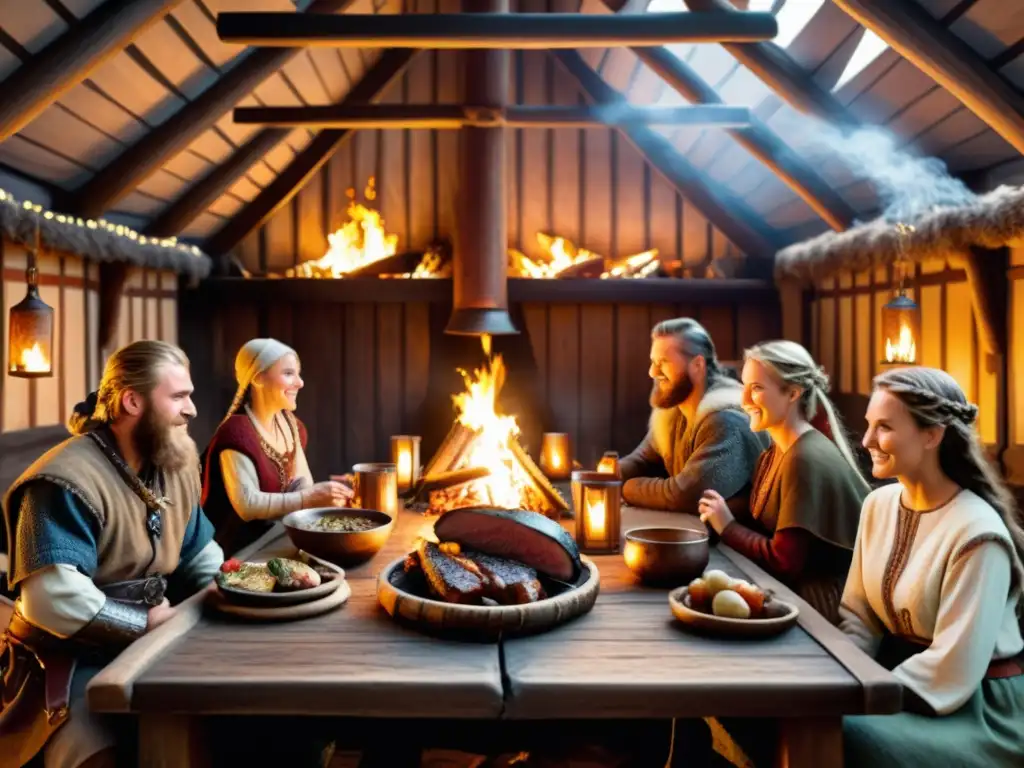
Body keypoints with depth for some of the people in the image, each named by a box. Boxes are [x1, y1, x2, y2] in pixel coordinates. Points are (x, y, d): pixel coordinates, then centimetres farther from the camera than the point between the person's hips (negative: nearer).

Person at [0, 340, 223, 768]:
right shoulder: (67, 481, -20)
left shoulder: (176, 465, 8)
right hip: (71, 661, -7)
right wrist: (148, 622, -20)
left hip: (147, 647, 7)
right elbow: (51, 598, -29)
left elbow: (199, 556, 16)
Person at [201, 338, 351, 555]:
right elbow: (247, 505, -24)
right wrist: (310, 499, -27)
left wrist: (325, 493, -15)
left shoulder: (289, 424, 6)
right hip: (244, 546, -7)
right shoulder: (236, 432, -18)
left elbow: (302, 485, 6)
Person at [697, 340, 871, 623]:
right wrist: (722, 515, -12)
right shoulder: (775, 453, 7)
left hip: (817, 604, -7)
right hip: (787, 588, 7)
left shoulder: (807, 461, -21)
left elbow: (785, 561, -22)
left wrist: (727, 526, -11)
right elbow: (760, 525, 4)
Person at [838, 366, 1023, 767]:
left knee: (845, 733, -27)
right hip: (902, 676, 6)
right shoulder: (878, 504, 0)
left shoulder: (976, 534, -23)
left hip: (977, 705, -6)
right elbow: (858, 615, 4)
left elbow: (951, 674, -23)